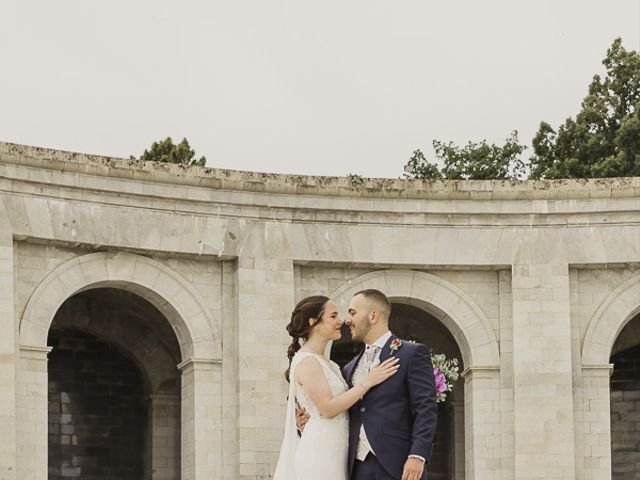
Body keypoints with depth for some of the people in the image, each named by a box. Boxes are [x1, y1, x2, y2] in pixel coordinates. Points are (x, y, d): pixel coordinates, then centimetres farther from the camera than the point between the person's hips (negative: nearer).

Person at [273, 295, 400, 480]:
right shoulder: (306, 361, -12)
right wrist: (367, 381, -17)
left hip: (332, 454, 9)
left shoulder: (322, 361, 16)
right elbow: (327, 408, -19)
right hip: (319, 455, -9)